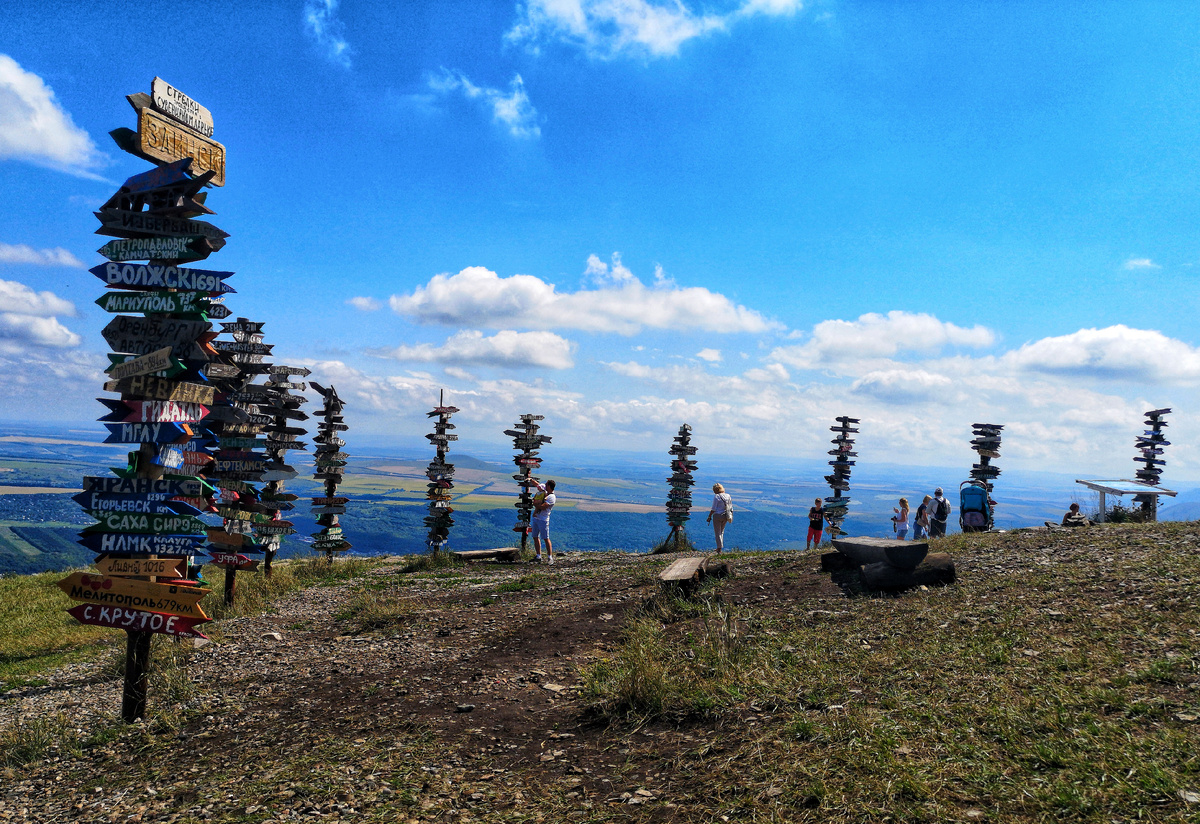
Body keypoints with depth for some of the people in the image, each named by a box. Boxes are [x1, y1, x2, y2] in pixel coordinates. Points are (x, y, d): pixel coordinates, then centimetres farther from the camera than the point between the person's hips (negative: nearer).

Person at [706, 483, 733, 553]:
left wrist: (709, 516, -4)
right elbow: (731, 507, 8)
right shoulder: (728, 496, 3)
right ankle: (721, 546, 24)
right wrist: (731, 516, 18)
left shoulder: (716, 496, -14)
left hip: (717, 516, -6)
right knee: (722, 531, 21)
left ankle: (719, 548, -1)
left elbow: (713, 509, -13)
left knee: (718, 532, 3)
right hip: (725, 516, 6)